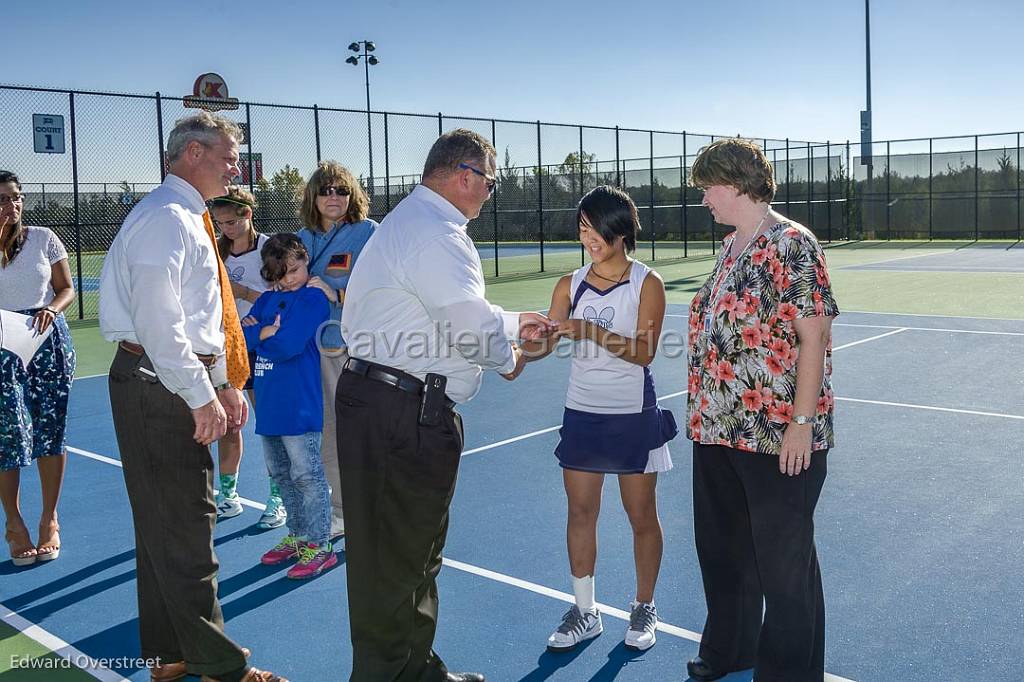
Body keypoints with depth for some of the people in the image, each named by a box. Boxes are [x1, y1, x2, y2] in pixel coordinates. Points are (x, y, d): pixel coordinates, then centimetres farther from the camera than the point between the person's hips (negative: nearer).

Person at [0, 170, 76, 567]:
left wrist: (51, 310, -11)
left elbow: (66, 289, 6)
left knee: (50, 430, 4)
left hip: (49, 341, 1)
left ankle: (49, 520, 16)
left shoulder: (43, 238, 5)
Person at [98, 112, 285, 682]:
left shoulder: (188, 219, 18)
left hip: (173, 382, 11)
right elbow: (158, 319, -22)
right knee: (184, 527, -3)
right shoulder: (167, 217, -14)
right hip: (158, 382, -11)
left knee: (166, 522, 16)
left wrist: (225, 383, 19)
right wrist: (201, 396, -21)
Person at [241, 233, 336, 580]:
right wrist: (268, 332, -12)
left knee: (307, 476, -3)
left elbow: (287, 345, -19)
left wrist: (255, 333, -2)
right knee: (280, 474, 17)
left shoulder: (313, 298, -9)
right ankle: (297, 536, 30)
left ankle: (319, 546, 5)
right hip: (268, 405, 8)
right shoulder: (267, 299, 14)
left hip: (299, 405, -8)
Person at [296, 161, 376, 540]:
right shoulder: (304, 238, 12)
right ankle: (340, 514, 27)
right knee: (326, 434, 12)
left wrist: (336, 296, -18)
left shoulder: (368, 232, -5)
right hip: (316, 348, 6)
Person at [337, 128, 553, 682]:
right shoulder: (436, 235, -17)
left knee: (414, 547, 21)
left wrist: (515, 322, 36)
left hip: (375, 396, 12)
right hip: (405, 412, -12)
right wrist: (507, 357, -1)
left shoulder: (412, 222, 19)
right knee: (396, 555, 0)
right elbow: (472, 324, -22)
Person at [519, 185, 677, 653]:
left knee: (641, 516, 8)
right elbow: (543, 344, -3)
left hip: (633, 416, -3)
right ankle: (584, 613, 22)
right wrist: (515, 351, -24)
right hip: (582, 413, 4)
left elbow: (644, 351, -17)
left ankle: (644, 609, 27)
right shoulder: (571, 285, 4)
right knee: (580, 513, 8)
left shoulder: (647, 284, -7)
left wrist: (591, 331, -29)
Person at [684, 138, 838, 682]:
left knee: (783, 560, 5)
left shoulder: (791, 244, -13)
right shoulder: (731, 246, 13)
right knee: (720, 549, 20)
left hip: (778, 436, -9)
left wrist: (802, 423, -20)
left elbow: (813, 336, -17)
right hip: (718, 429, 9)